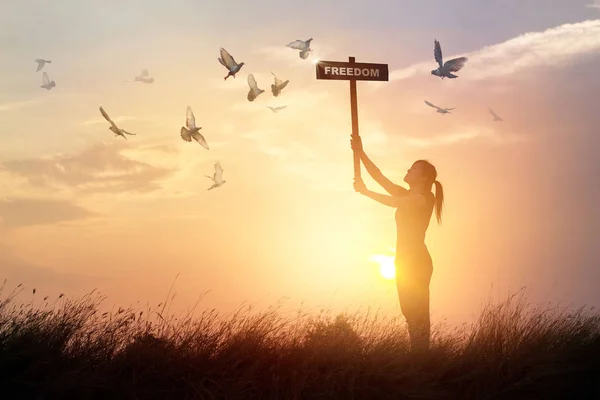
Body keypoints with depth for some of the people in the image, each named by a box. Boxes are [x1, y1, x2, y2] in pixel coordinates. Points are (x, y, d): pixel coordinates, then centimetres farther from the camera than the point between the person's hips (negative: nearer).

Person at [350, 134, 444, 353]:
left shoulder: (425, 198, -8)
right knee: (412, 313, 8)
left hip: (417, 261, -9)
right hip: (405, 261, 9)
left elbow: (393, 202, -21)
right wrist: (360, 153, 4)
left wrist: (365, 191, -11)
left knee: (417, 314, -12)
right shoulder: (407, 196, 17)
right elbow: (379, 177, 12)